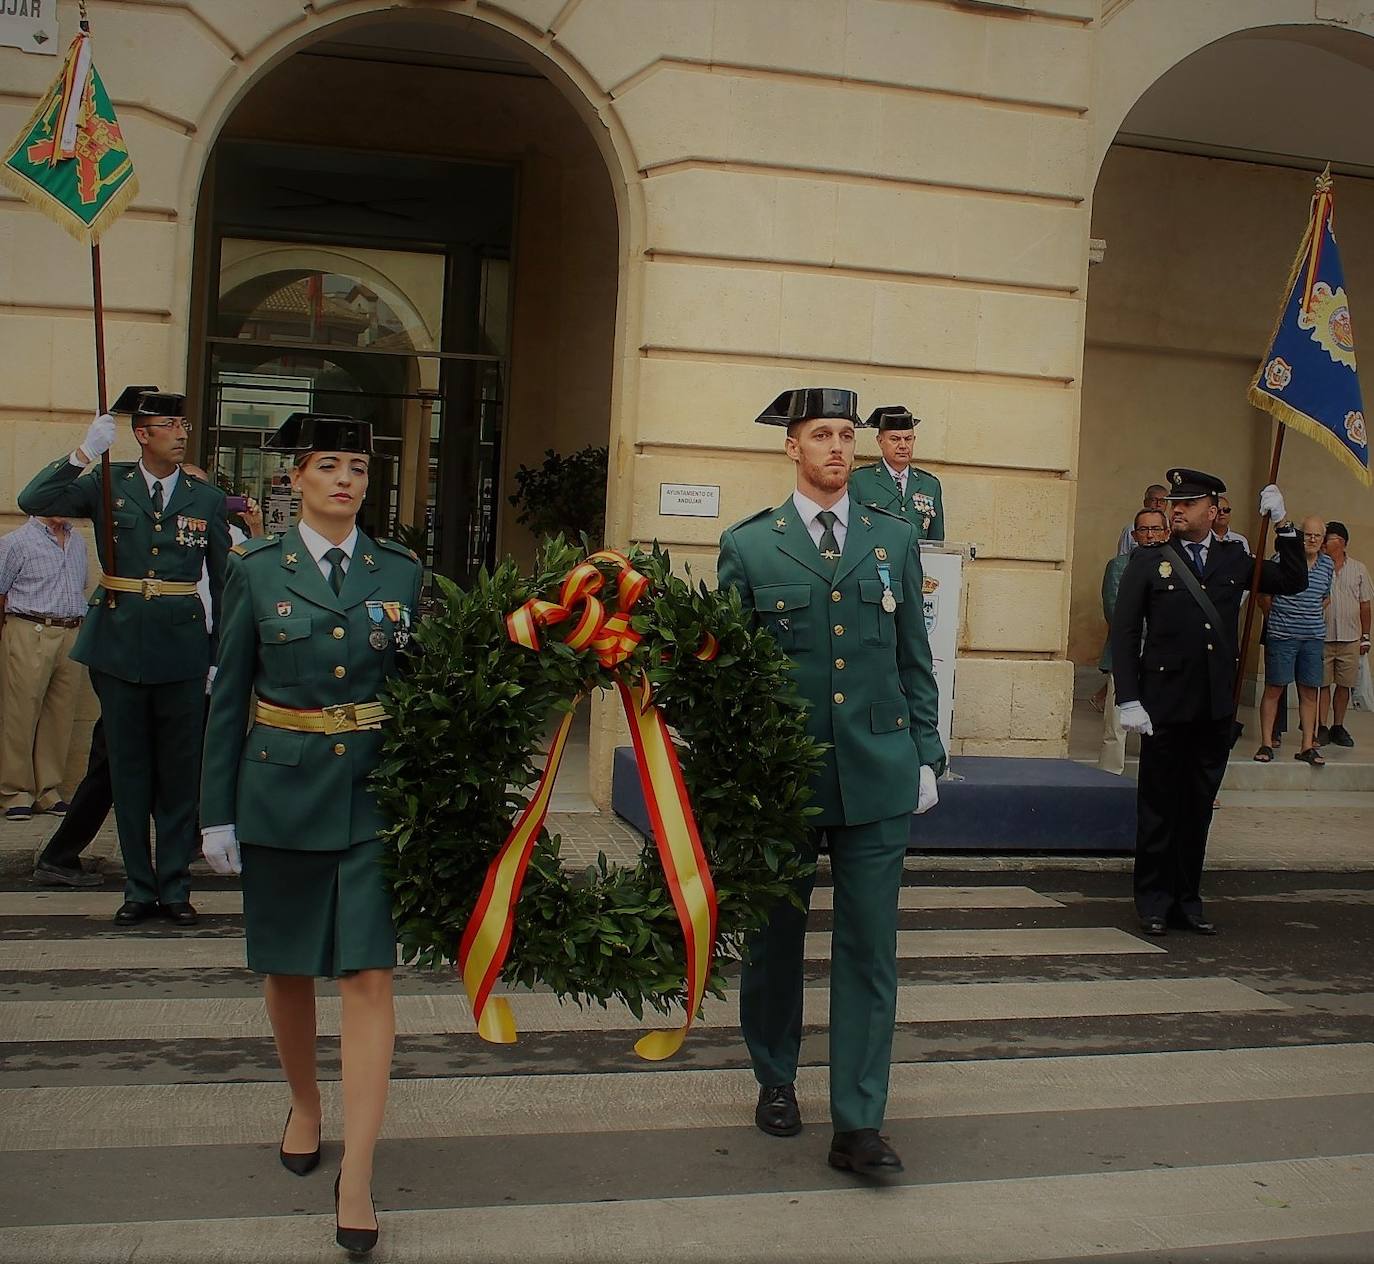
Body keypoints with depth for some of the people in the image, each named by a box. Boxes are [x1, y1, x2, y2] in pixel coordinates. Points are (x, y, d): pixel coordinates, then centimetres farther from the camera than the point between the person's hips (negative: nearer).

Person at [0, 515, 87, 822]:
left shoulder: (78, 543, 17)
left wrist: (76, 629, 15)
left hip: (72, 636, 6)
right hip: (30, 634, -5)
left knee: (60, 715, 6)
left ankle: (48, 791, 14)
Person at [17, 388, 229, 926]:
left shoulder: (208, 500, 4)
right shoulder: (108, 486, 3)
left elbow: (225, 584, 8)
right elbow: (33, 501, -9)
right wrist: (84, 453, -18)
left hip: (182, 649, 0)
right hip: (118, 645, 0)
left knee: (180, 771, 5)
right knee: (128, 770, 8)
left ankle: (175, 887, 17)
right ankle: (139, 887, 19)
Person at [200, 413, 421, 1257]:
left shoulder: (402, 572, 3)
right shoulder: (257, 570, 1)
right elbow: (229, 696, 3)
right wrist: (218, 812, 1)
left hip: (374, 795, 0)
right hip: (281, 793, 1)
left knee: (370, 976, -6)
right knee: (288, 969, 13)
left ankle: (357, 1178, -1)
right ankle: (305, 1108, 38)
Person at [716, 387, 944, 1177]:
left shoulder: (895, 540, 8)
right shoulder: (748, 546, 2)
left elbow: (915, 659, 11)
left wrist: (927, 754, 6)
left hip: (877, 772, 1)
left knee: (870, 949, -1)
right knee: (776, 939, 13)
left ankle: (858, 1125, 5)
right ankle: (776, 1079, 33)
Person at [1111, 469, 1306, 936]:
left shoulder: (1233, 560, 10)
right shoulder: (1148, 562, 1)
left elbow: (1294, 581, 17)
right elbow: (1124, 632, -3)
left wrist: (1282, 526, 6)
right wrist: (1127, 700, -11)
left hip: (1216, 707, 3)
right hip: (1166, 705, -3)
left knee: (1199, 807, 10)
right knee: (1159, 807, 4)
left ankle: (1187, 900, 21)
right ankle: (1154, 903, 15)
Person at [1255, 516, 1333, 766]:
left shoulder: (1328, 565, 9)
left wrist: (1315, 617, 13)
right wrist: (1276, 614, 0)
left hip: (1314, 636, 4)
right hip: (1281, 635, -4)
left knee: (1309, 692, 5)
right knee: (1273, 689, -1)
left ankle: (1307, 746, 11)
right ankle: (1266, 743, 6)